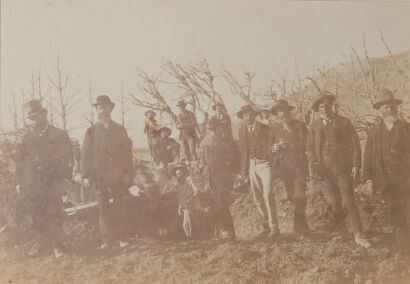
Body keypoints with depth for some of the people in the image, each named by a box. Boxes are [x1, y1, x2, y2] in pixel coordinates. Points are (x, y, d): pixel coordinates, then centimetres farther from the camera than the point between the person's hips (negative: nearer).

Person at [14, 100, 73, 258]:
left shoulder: (59, 136, 0)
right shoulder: (28, 137, 11)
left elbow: (68, 158, 2)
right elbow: (20, 160, 14)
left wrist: (63, 177, -7)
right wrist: (19, 182, 10)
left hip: (53, 184, -3)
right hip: (33, 186, 4)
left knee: (54, 216, -5)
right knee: (37, 217, 5)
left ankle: (57, 246, 6)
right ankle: (45, 245, 18)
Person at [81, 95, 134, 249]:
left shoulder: (120, 130, 12)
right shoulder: (91, 131, 8)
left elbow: (128, 153, 11)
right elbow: (85, 155, 5)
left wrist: (128, 174, 3)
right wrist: (86, 175, -4)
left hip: (119, 177, 1)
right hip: (99, 177, -1)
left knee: (118, 208, 0)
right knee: (104, 210, -2)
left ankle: (121, 238, 9)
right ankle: (107, 239, 6)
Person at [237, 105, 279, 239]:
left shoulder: (265, 129, -1)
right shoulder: (242, 130, 11)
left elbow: (269, 147, 4)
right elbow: (242, 151, 15)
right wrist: (243, 171, 13)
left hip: (264, 163, -4)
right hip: (251, 165, 4)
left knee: (267, 195, -14)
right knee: (257, 199, 6)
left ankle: (274, 229, -9)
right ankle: (267, 226, 18)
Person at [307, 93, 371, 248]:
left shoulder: (344, 122, 4)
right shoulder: (314, 126, 12)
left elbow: (355, 144, 2)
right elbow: (310, 147, 14)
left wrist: (356, 165, -7)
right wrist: (313, 165, 0)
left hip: (343, 167, -3)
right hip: (325, 168, 3)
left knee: (348, 201, -8)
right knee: (334, 201, 4)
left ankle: (358, 235, -5)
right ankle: (339, 226, 25)